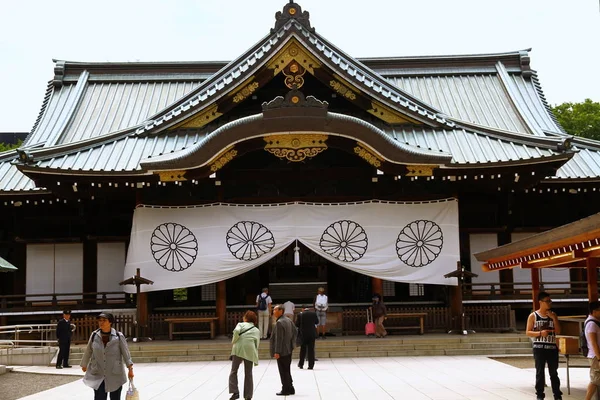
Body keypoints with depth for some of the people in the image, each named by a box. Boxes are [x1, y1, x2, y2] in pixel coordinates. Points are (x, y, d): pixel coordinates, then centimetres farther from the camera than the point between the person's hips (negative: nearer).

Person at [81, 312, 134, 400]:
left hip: (115, 376, -1)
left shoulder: (119, 336, -8)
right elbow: (88, 351, 13)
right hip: (98, 376, 1)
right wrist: (84, 365, 24)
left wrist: (130, 368, -17)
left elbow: (126, 353, -8)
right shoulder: (94, 335, -1)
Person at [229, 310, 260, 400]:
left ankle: (235, 392, -9)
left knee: (233, 372, 6)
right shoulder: (257, 330, 19)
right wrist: (256, 360, 15)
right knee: (248, 374, 11)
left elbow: (236, 331, -12)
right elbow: (257, 343, 11)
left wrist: (233, 342, 2)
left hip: (238, 349, -2)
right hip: (250, 351, 3)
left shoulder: (241, 324, 11)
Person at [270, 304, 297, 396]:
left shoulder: (279, 323, -19)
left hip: (282, 351, -9)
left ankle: (286, 390, 4)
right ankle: (290, 389, 22)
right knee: (287, 370, 17)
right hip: (289, 350, 9)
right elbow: (295, 331, 19)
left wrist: (277, 352, -22)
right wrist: (292, 342, 22)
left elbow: (279, 338, -22)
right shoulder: (288, 320, 11)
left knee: (283, 371, -1)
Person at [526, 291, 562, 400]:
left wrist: (553, 318, -7)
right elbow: (528, 333, -4)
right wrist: (540, 333, -19)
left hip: (552, 347, 3)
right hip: (539, 348, -3)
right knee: (540, 373, 1)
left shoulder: (553, 315, 9)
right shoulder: (533, 316, -1)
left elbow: (558, 331, 3)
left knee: (554, 372, 7)